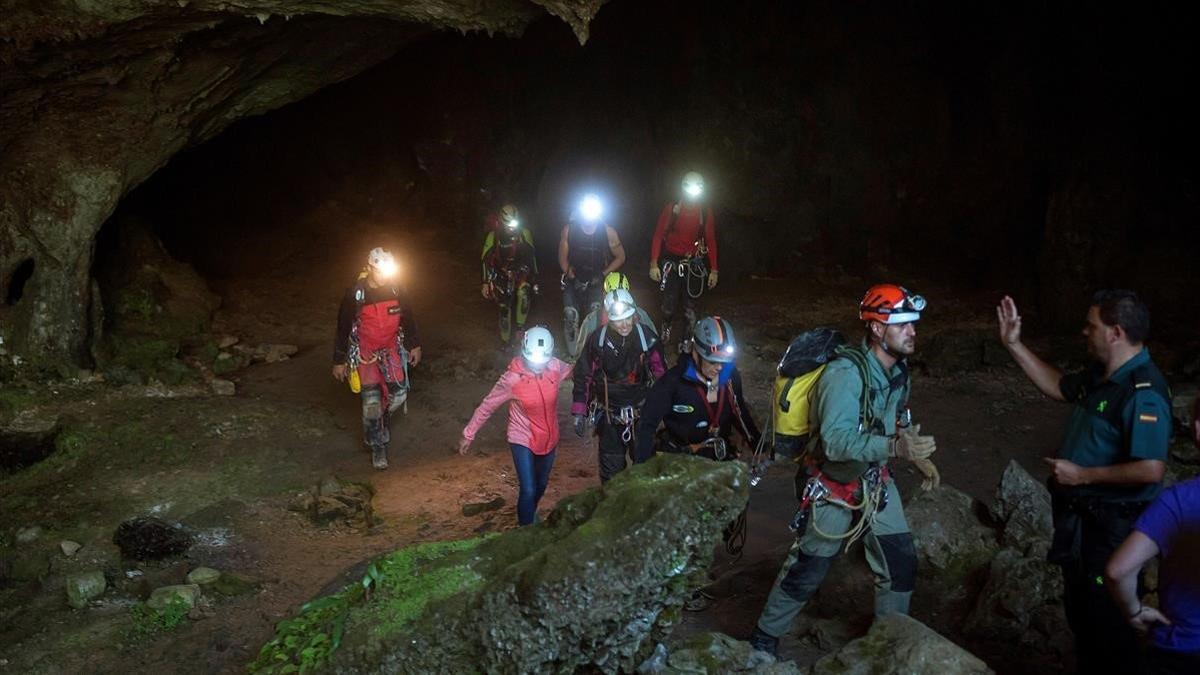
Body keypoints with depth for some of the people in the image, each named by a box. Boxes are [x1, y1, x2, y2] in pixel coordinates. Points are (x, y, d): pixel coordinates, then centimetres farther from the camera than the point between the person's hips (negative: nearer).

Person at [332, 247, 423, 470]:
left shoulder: (395, 289, -10)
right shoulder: (355, 294, -19)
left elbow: (407, 317, 6)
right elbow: (343, 328, -10)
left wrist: (414, 345, 11)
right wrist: (339, 361, -5)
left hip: (390, 348, 3)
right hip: (365, 351, -3)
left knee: (398, 394, -4)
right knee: (372, 401, -6)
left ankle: (381, 419, 28)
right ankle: (377, 445, 13)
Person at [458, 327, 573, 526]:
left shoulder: (556, 367, -18)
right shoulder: (512, 379, -26)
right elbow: (487, 406, -14)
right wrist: (469, 435, -8)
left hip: (549, 439, 4)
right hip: (522, 441, -4)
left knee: (541, 485, 22)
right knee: (528, 490, -11)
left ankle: (531, 513, 53)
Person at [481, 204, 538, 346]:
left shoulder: (524, 234, -14)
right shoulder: (493, 237, -15)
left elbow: (531, 255, -2)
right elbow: (486, 260, -7)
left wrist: (535, 278, 1)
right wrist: (486, 283, -8)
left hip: (521, 271, 0)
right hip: (502, 274, 0)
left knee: (524, 293, -30)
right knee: (505, 307, 2)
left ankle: (520, 327, -15)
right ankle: (506, 341, 17)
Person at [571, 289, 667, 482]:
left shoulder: (647, 337, -10)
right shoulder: (597, 339, -13)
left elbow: (660, 372, 3)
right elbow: (583, 376, -3)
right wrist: (579, 413, -3)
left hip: (641, 412, 1)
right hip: (609, 414, -1)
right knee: (611, 467, 3)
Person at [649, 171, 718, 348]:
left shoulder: (706, 211, 0)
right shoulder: (672, 208, -4)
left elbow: (711, 240, 3)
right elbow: (658, 235, -2)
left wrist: (714, 270, 1)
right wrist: (654, 264, -9)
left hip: (694, 264, 1)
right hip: (671, 261, -1)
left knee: (690, 305, 2)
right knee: (670, 302, -4)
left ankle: (686, 342, 14)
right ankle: (666, 327, 26)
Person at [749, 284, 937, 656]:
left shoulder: (898, 370, -2)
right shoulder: (845, 373, -29)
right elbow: (837, 441, -38)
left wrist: (916, 452, 6)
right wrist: (894, 447, -49)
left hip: (875, 484, 7)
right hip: (833, 489, -7)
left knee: (901, 565, 10)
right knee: (807, 571, 6)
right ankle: (764, 637, 27)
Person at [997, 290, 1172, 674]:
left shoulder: (1142, 392, -26)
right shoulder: (1100, 376, 2)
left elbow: (1150, 470, -32)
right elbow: (1059, 387, 21)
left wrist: (1083, 475, -23)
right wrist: (1014, 345, 14)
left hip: (1111, 525, -10)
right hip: (1079, 516, 10)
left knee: (1107, 617, 7)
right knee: (1079, 606, 24)